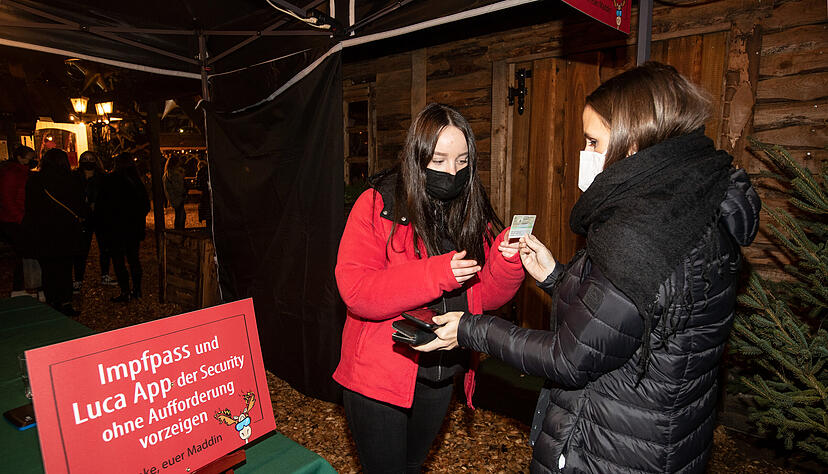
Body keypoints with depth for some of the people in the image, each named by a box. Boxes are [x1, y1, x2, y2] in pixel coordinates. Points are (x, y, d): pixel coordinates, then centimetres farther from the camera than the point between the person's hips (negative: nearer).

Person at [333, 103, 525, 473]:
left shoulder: (472, 212, 0)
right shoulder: (377, 205, -14)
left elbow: (485, 296, 1)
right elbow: (354, 290, -23)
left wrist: (507, 261, -19)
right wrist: (435, 274, -30)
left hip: (441, 375, 5)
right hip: (379, 377, -4)